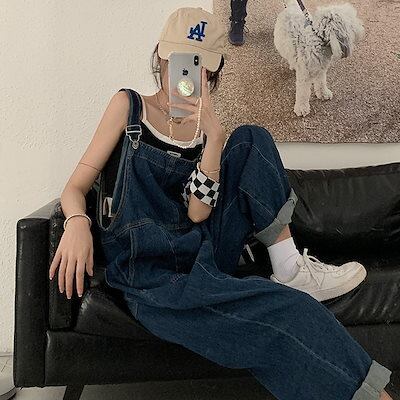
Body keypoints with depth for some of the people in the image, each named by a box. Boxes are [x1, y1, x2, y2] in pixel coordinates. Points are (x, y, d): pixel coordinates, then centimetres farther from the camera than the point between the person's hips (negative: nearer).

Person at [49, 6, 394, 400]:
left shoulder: (209, 128, 11)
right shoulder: (129, 105, 3)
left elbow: (197, 213, -5)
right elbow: (76, 185, 0)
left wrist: (214, 137, -14)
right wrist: (77, 221, -23)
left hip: (201, 256, 4)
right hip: (149, 274, -4)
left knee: (250, 139, -10)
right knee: (286, 312, -27)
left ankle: (290, 266, -11)